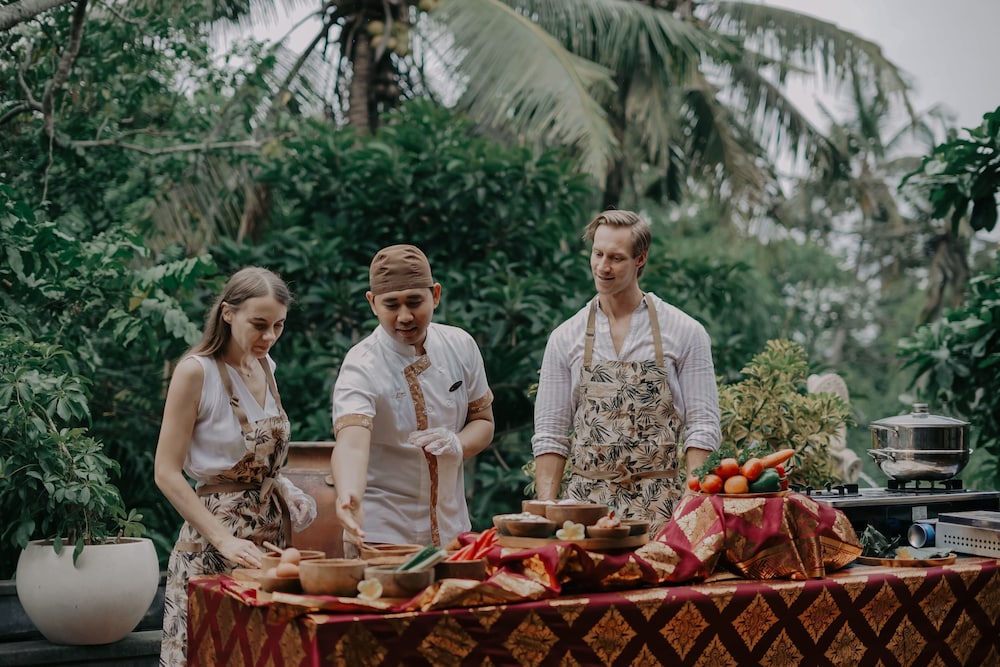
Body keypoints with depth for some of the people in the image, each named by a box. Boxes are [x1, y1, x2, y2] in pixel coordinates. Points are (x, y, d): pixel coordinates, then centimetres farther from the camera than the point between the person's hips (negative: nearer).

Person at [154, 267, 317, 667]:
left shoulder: (264, 365, 8)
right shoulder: (196, 371, -13)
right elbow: (167, 473, -15)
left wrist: (280, 490, 3)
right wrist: (224, 540, -22)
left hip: (273, 530, 6)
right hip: (215, 536, -6)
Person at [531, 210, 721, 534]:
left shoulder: (685, 332, 2)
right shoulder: (565, 338, 7)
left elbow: (702, 427, -1)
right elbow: (550, 434, 7)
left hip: (657, 507, -1)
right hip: (584, 504, 2)